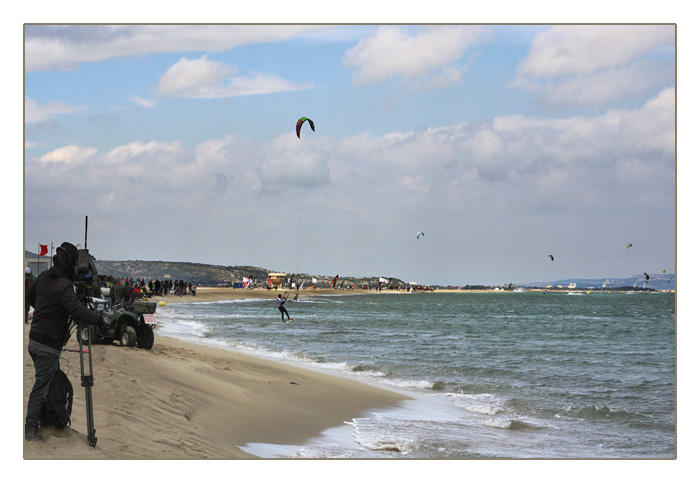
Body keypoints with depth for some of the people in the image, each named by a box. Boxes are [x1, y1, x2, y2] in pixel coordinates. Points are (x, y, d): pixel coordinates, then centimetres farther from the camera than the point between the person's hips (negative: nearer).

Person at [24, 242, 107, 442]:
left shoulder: (44, 277, 6)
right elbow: (78, 311, -31)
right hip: (48, 344, -9)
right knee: (41, 387, -1)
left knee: (47, 379, 20)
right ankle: (31, 429, 5)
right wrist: (99, 319, -20)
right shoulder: (64, 286, -21)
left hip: (34, 340, 9)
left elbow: (29, 295, 24)